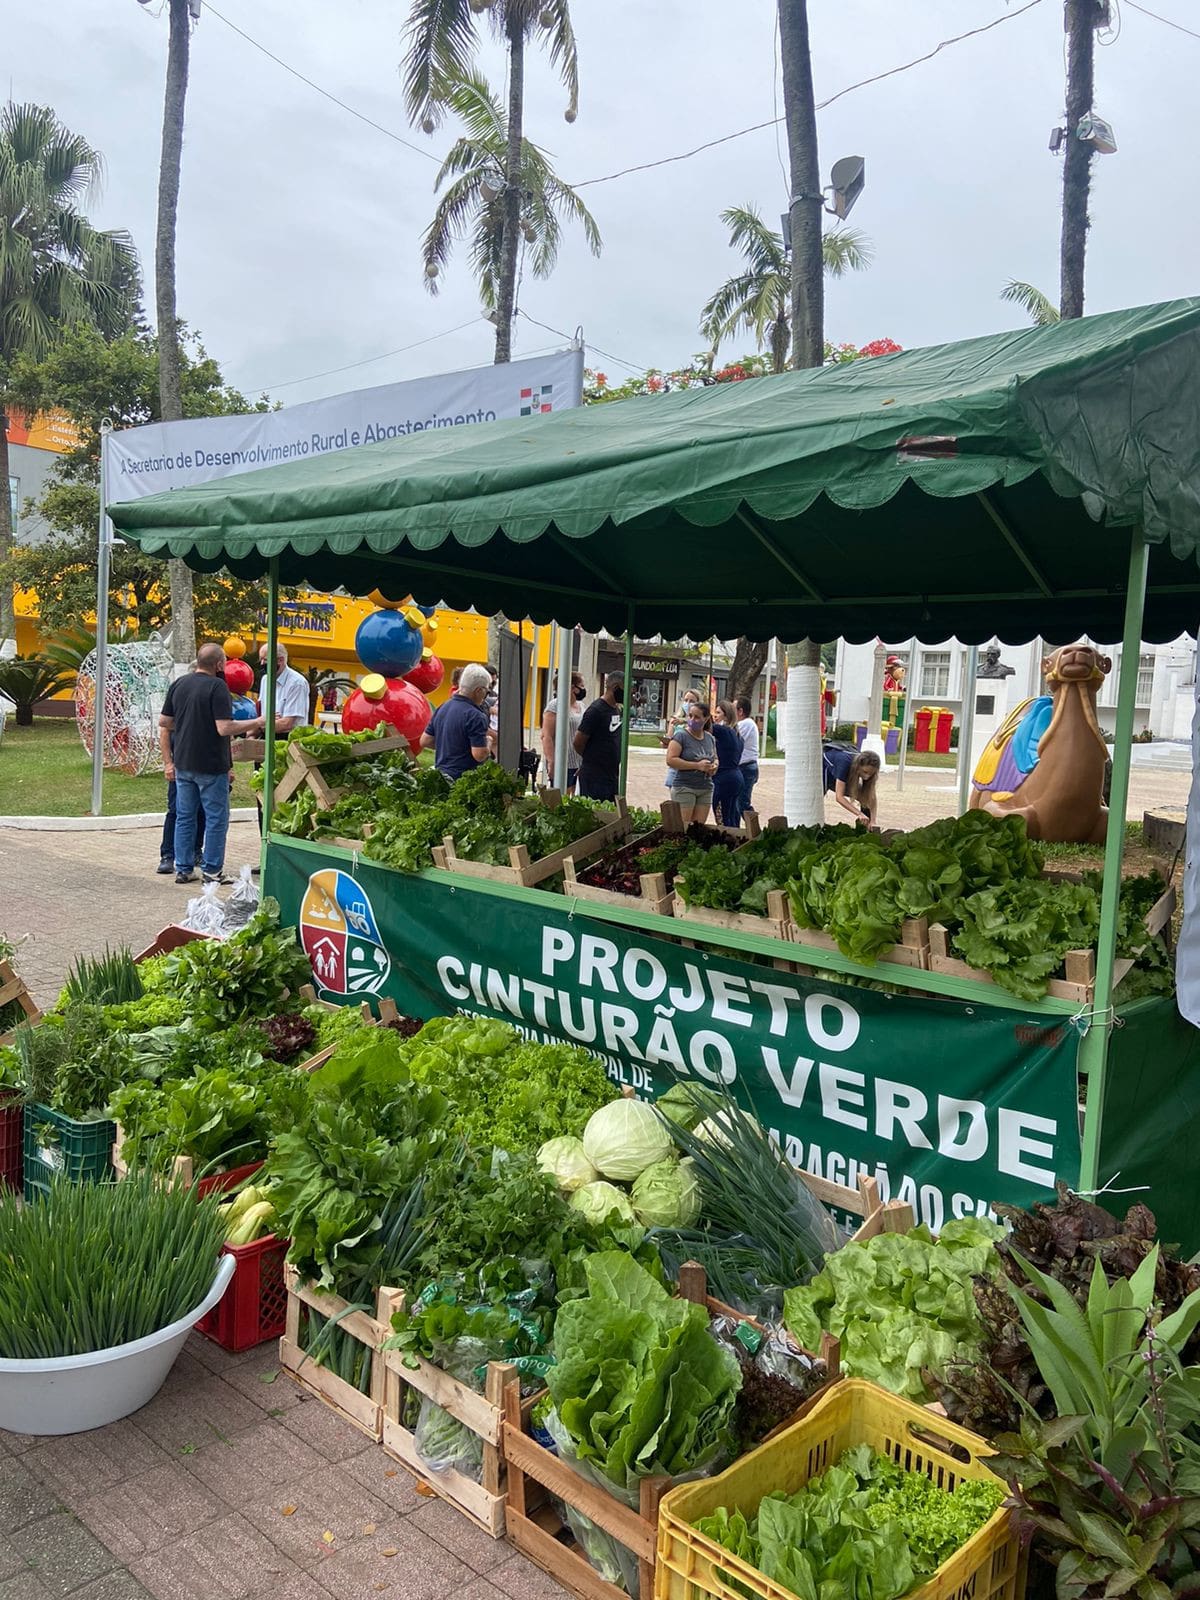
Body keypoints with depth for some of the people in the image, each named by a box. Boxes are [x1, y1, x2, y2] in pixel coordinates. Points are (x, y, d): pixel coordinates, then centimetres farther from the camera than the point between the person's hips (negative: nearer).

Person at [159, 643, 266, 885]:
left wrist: (168, 761, 14)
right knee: (216, 819, 4)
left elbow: (164, 724, 9)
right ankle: (212, 871, 8)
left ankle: (183, 869, 18)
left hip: (183, 764, 7)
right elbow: (224, 728, -21)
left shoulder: (178, 684, 7)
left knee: (184, 817, 13)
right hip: (211, 765, -6)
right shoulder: (217, 686, -14)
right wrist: (256, 723, -10)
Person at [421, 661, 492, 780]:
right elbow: (479, 755, -21)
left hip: (441, 773, 8)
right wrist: (488, 745, -1)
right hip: (463, 778, -8)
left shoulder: (442, 707, 9)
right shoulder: (475, 716, -16)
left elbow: (425, 741, 14)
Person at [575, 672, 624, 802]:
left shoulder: (617, 709, 12)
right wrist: (591, 759, 3)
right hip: (595, 777, -8)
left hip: (612, 775, 8)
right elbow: (578, 742, -13)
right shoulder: (596, 710, -14)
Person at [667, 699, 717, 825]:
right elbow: (670, 760, -17)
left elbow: (715, 758, 25)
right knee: (683, 828, -7)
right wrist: (697, 765, -20)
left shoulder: (710, 738, 10)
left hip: (706, 789, 6)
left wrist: (714, 765, -1)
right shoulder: (681, 735, -8)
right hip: (684, 788, -6)